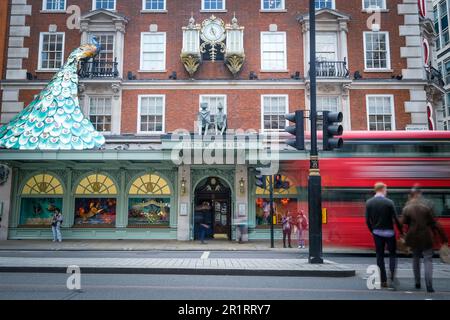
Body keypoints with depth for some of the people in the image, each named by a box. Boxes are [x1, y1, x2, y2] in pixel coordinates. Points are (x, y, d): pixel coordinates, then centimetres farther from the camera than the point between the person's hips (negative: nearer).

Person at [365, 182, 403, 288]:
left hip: (377, 233, 3)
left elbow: (367, 220, 0)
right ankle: (392, 276, -1)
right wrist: (401, 231, 2)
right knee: (392, 254, 13)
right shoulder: (389, 202, -11)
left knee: (380, 256, 8)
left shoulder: (369, 203, -2)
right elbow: (395, 219, -10)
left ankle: (383, 281, 9)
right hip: (389, 232, -2)